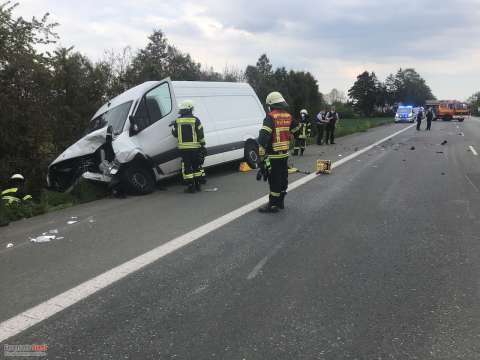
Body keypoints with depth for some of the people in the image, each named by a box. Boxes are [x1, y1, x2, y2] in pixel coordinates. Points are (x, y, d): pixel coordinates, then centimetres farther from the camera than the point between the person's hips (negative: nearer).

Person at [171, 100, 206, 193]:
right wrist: (203, 146, 4)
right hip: (195, 147, 0)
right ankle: (198, 185, 18)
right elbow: (201, 135, -4)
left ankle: (191, 187, 3)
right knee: (197, 166, 13)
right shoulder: (195, 120, -4)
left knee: (187, 168, 4)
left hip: (183, 148, 0)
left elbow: (174, 133, 8)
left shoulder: (177, 121, 0)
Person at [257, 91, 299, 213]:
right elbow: (296, 128, 25)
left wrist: (261, 154, -23)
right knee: (283, 178, 16)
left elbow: (263, 136, -24)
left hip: (273, 155, -8)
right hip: (285, 153, 8)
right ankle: (280, 201, 29)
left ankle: (273, 204, 3)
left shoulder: (271, 117, -14)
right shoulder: (288, 116, 8)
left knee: (274, 180, -3)